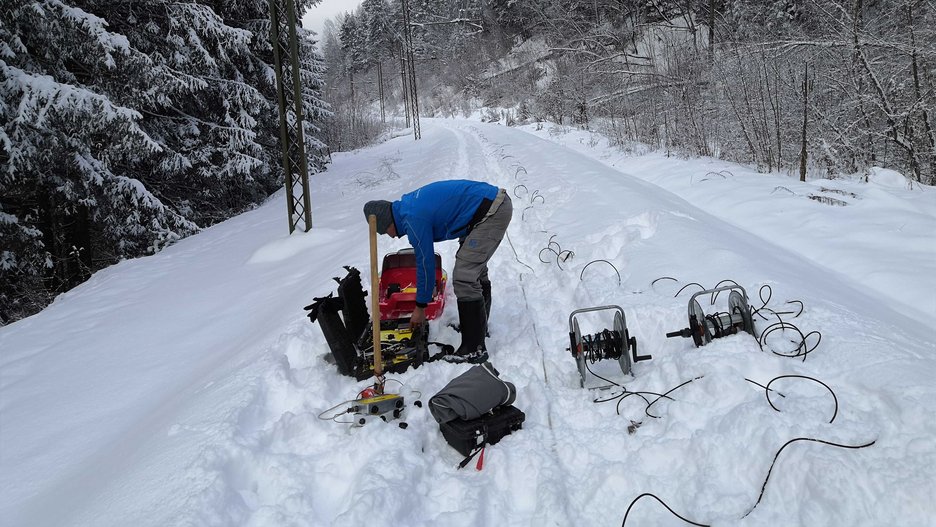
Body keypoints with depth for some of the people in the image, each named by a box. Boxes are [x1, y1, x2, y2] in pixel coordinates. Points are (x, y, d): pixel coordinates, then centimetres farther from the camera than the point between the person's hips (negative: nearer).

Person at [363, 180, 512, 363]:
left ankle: (475, 349, -6)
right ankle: (478, 324, 40)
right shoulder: (408, 203, 12)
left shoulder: (414, 220, -16)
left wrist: (420, 307, 2)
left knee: (464, 278, -11)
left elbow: (426, 264, -9)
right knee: (475, 268, 24)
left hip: (491, 212, -11)